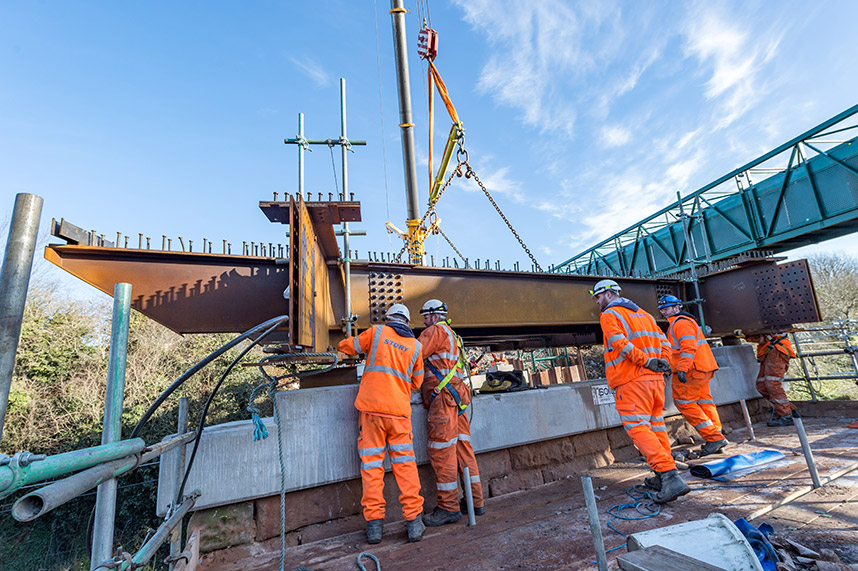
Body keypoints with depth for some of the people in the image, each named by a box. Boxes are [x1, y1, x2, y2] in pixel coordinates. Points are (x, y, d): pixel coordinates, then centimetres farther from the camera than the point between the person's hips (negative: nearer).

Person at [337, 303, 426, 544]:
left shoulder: (377, 332, 4)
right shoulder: (415, 345, 10)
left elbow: (345, 346, 13)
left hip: (372, 408, -1)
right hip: (399, 411, 2)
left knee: (371, 464, 6)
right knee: (405, 465, 10)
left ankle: (374, 524, 11)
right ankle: (414, 522, 13)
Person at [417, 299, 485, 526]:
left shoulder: (436, 331, -2)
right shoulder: (452, 335, 26)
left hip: (443, 396, -9)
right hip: (457, 396, 10)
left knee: (441, 450, -4)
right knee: (462, 448, 11)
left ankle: (448, 506, 3)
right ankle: (476, 501, 19)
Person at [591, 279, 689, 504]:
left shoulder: (609, 315, -4)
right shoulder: (643, 313, 22)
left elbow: (620, 343, -20)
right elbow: (663, 341, 17)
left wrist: (646, 360, -16)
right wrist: (664, 362, 4)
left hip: (631, 382, -8)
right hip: (654, 378, 8)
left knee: (638, 429, -8)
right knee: (656, 426, 15)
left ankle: (670, 478, -15)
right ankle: (663, 477, 23)